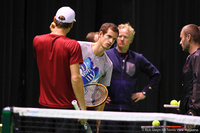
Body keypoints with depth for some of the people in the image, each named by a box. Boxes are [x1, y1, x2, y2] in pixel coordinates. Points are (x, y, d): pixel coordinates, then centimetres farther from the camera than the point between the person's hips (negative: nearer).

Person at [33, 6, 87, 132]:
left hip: (44, 104, 4)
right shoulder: (73, 45, -14)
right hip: (66, 107, -4)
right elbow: (75, 78, -19)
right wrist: (83, 108, -15)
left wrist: (53, 31, 19)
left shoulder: (37, 40, 0)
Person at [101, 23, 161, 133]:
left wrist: (144, 93, 10)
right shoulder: (106, 55, 2)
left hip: (129, 108, 3)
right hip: (109, 106, -2)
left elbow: (156, 75, 20)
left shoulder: (138, 59, 10)